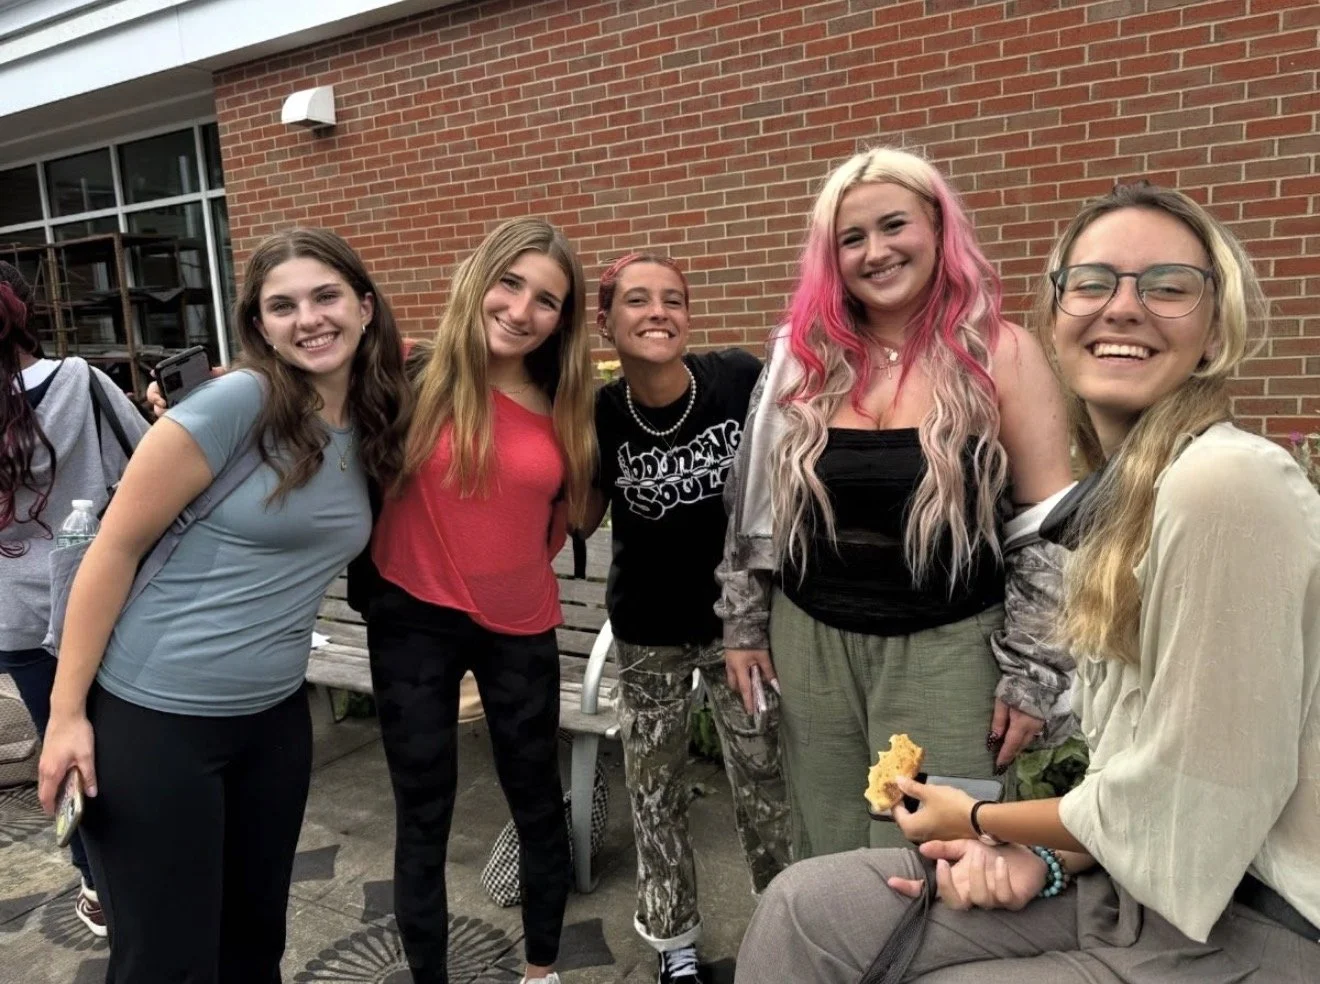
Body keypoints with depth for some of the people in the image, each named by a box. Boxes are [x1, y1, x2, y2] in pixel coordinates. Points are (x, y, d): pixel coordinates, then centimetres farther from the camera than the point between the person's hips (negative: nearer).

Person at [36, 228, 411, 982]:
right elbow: (116, 548, -14)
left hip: (275, 716, 6)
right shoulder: (239, 401, -17)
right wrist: (67, 711, -13)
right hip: (152, 717, -6)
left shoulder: (372, 431, 2)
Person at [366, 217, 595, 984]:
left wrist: (517, 566, 7)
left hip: (521, 627, 3)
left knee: (538, 802, 17)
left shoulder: (566, 409, -2)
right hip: (415, 620, -3)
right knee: (423, 817, 11)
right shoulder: (418, 380, -12)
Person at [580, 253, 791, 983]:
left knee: (763, 785, 9)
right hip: (647, 634, 2)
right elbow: (580, 518, -1)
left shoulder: (742, 380, -18)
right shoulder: (599, 414, -14)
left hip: (741, 618, -1)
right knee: (654, 789, 14)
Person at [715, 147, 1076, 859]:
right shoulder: (805, 357, 3)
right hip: (809, 641, 3)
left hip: (946, 649, -3)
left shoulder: (1002, 355, -6)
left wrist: (1033, 674, -8)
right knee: (825, 865, 14)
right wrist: (743, 623, 9)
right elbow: (756, 502, 10)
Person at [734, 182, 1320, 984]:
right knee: (807, 908, 0)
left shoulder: (1225, 482, -22)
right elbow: (1148, 774, 8)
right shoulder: (1123, 492, 6)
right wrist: (1044, 857, -7)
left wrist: (982, 821, -6)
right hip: (1146, 875, 7)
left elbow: (1194, 797, -20)